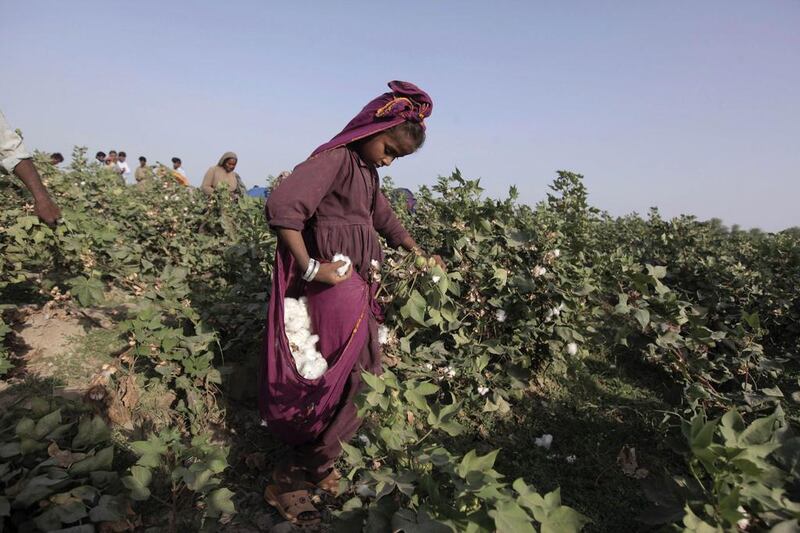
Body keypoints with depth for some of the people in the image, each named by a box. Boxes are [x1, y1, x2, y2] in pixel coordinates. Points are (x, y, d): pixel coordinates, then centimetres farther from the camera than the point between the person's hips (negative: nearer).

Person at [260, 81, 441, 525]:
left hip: (360, 282, 10)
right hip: (334, 280, -10)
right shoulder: (335, 157, -13)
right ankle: (289, 482, 11)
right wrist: (308, 268, -25)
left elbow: (384, 216, 30)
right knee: (339, 376, -6)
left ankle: (316, 465, 31)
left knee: (348, 373, 14)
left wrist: (419, 253, 33)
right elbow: (282, 206, -26)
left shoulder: (368, 170, 15)